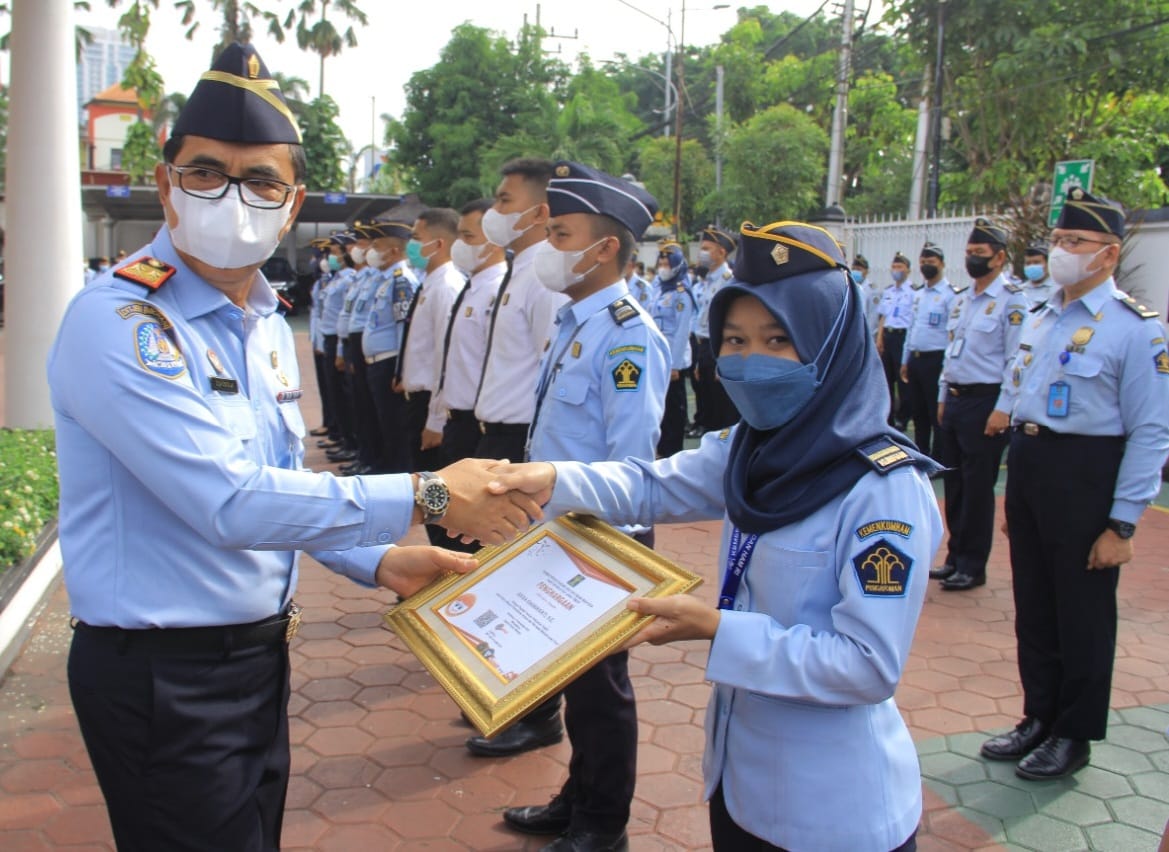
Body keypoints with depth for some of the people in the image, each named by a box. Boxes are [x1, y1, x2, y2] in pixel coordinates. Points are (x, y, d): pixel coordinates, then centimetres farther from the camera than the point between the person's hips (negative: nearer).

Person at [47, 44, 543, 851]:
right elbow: (234, 503, -29)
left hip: (259, 652, 8)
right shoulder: (117, 322, -21)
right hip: (162, 673, -8)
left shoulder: (267, 324, 7)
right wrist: (427, 496, -24)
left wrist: (381, 561, 0)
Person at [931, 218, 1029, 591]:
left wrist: (1002, 410, -18)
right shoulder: (962, 301, 14)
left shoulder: (1012, 301, -10)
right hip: (954, 400, 8)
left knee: (978, 487, 0)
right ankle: (955, 558, 25)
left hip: (985, 402, -8)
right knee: (953, 483, 13)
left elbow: (1017, 361, -14)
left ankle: (972, 567, 12)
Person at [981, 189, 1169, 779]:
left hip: (1085, 474, -7)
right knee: (1033, 608, 17)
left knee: (1082, 616, 8)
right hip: (1026, 465, 7)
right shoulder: (1040, 319, 11)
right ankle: (1039, 718, 34)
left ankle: (1074, 736, 26)